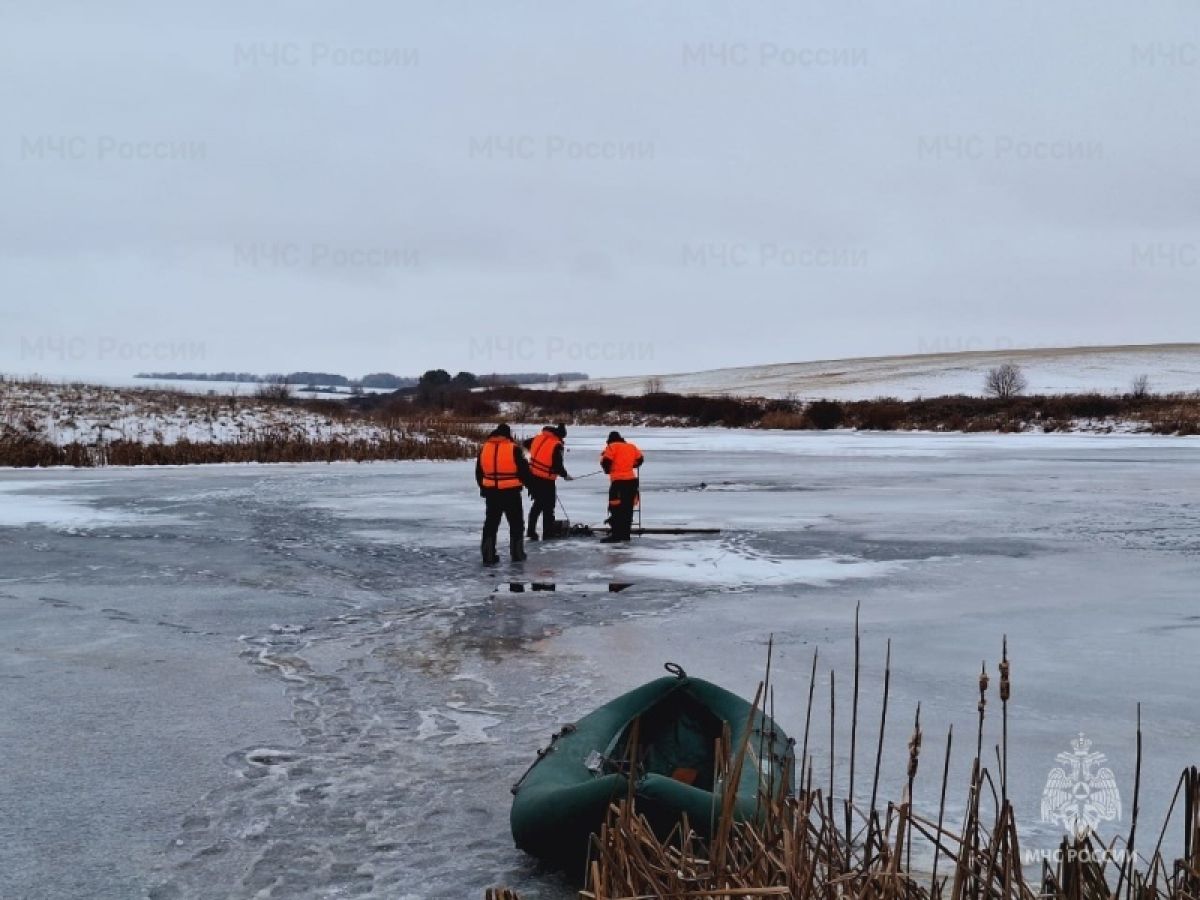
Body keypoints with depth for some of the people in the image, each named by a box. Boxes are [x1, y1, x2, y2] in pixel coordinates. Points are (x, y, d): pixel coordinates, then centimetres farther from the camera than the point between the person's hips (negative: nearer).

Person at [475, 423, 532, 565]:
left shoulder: (484, 448, 2)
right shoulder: (513, 449, -12)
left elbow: (479, 473, 11)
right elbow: (524, 470, -9)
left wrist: (484, 488, 24)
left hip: (491, 492, 4)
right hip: (511, 492, -3)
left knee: (491, 524, 11)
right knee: (516, 523, 12)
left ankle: (488, 556, 8)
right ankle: (517, 553, 17)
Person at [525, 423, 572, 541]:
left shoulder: (538, 438, 3)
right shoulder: (556, 445, -17)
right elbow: (558, 465, -19)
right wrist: (565, 475, 0)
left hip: (533, 477, 7)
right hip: (546, 481, -7)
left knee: (538, 504, 21)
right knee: (548, 507, 6)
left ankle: (531, 532, 22)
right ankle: (548, 533, 10)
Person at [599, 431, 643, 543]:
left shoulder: (612, 447, -3)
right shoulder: (632, 446, 15)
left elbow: (605, 461, -10)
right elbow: (640, 459, 19)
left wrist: (607, 470, 9)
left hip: (619, 481, -6)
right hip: (632, 480, 7)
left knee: (616, 508, -7)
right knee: (628, 508, 13)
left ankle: (616, 534, -13)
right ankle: (625, 533, 18)